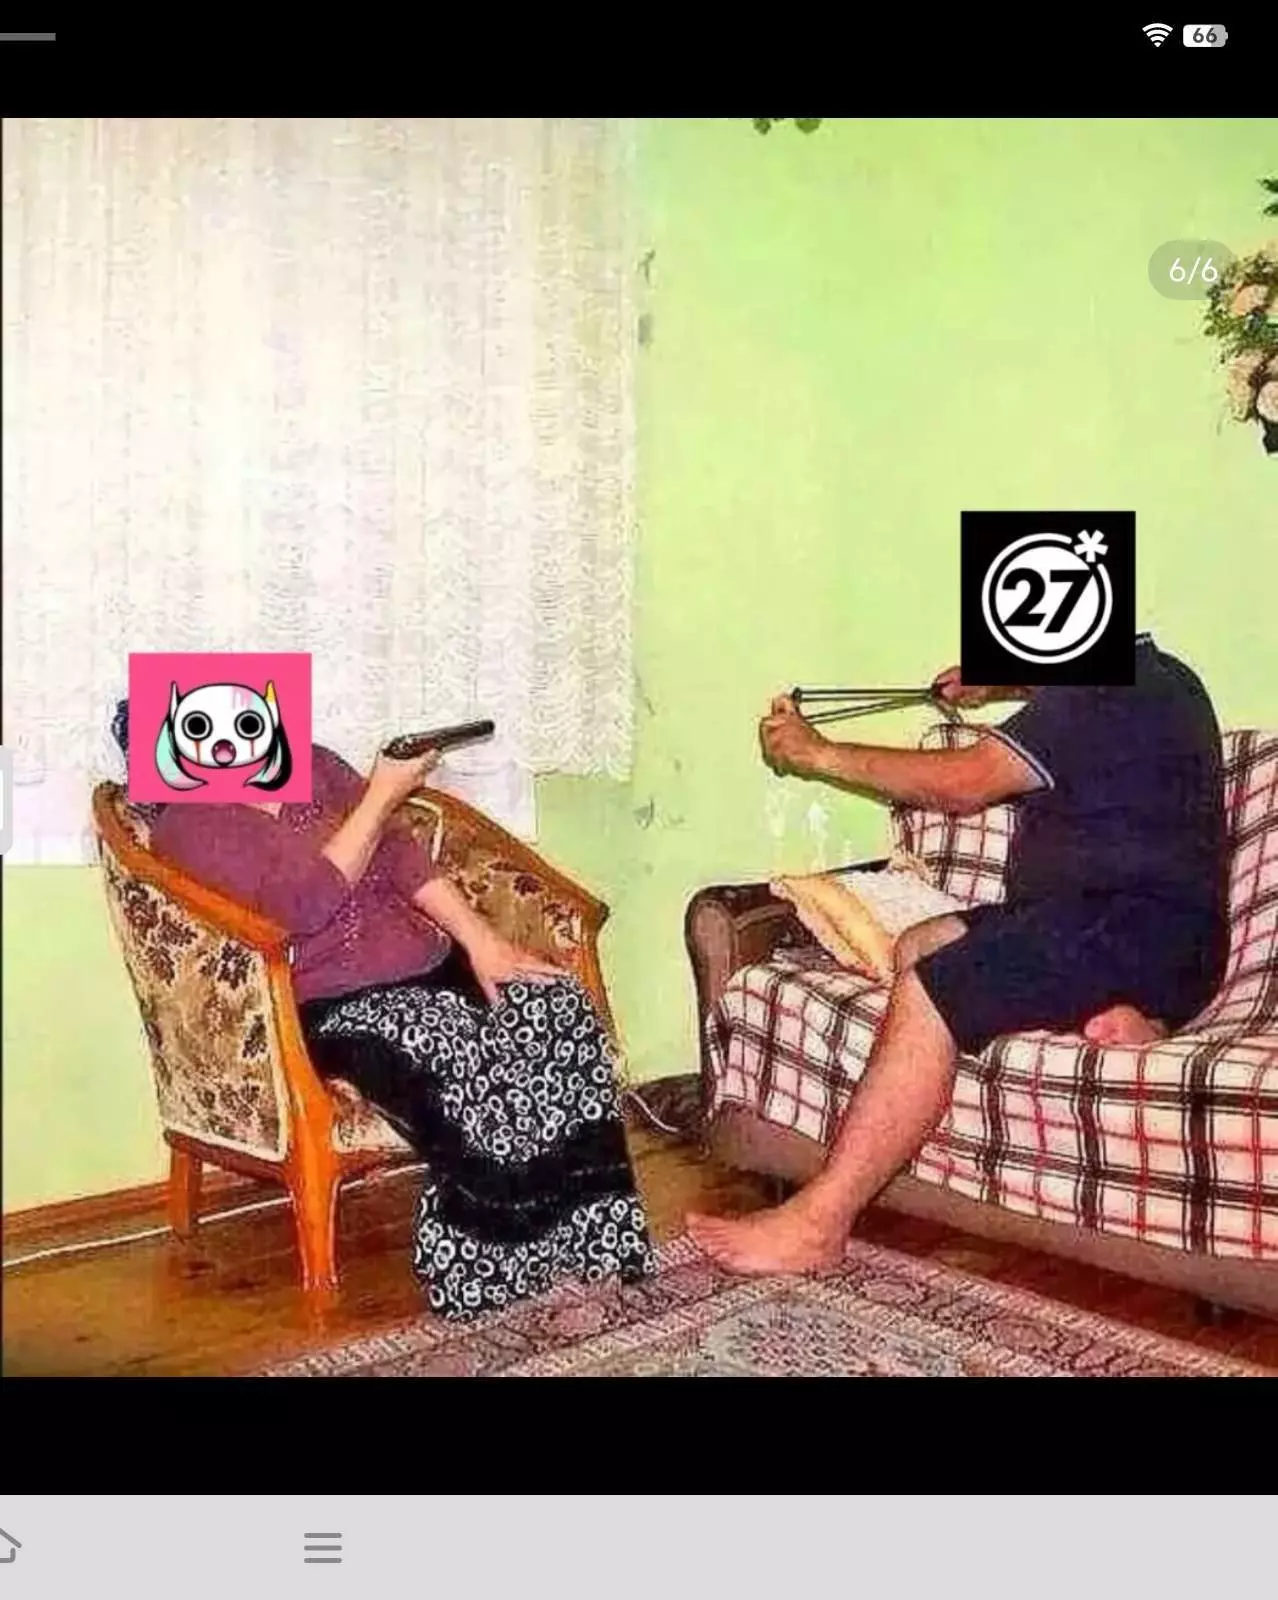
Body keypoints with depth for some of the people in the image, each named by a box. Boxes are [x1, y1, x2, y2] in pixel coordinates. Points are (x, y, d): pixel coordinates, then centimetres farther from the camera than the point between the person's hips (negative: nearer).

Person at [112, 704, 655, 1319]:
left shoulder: (311, 765, 15)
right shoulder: (186, 827, -4)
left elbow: (402, 855, 7)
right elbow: (306, 903, -18)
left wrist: (483, 942, -4)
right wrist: (382, 795, -14)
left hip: (430, 962, 6)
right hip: (333, 1005, -6)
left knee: (561, 1008, -19)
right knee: (467, 1058, -33)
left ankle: (590, 1233, -14)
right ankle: (485, 1267, -18)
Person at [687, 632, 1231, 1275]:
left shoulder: (1105, 696, -13)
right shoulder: (1150, 675, 17)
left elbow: (962, 784, -16)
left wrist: (819, 754, -9)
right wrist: (996, 685, 31)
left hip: (1140, 928, -10)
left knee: (930, 991, -22)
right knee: (918, 947, 3)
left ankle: (816, 1223, -25)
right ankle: (1106, 1012, -11)